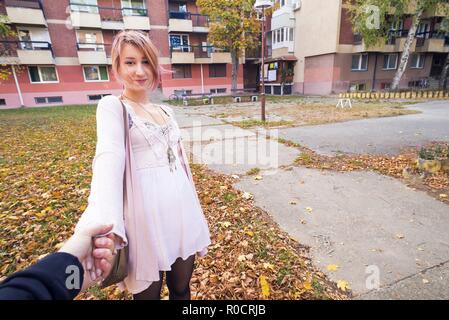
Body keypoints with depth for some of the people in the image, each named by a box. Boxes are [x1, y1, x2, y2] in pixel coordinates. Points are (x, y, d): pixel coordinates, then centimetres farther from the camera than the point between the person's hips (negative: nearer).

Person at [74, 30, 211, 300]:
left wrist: (196, 211, 17)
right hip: (146, 214, -5)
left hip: (183, 211, 6)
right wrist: (105, 223, -39)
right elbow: (109, 159, -23)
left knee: (182, 289, 21)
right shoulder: (112, 106, -5)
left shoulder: (166, 110, 12)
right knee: (149, 292, 16)